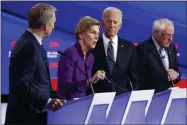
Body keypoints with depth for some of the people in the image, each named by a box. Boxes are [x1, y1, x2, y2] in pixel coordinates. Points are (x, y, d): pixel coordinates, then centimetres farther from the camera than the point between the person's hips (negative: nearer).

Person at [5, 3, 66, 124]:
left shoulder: (31, 43, 13)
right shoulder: (29, 46, -18)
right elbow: (21, 84, -24)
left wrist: (56, 98, 7)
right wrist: (46, 102, -24)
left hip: (33, 114, 10)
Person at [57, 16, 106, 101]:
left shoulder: (90, 57, 10)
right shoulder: (70, 54, -11)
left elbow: (85, 87, 14)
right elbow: (64, 86, -19)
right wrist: (89, 81, -25)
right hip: (68, 103, -6)